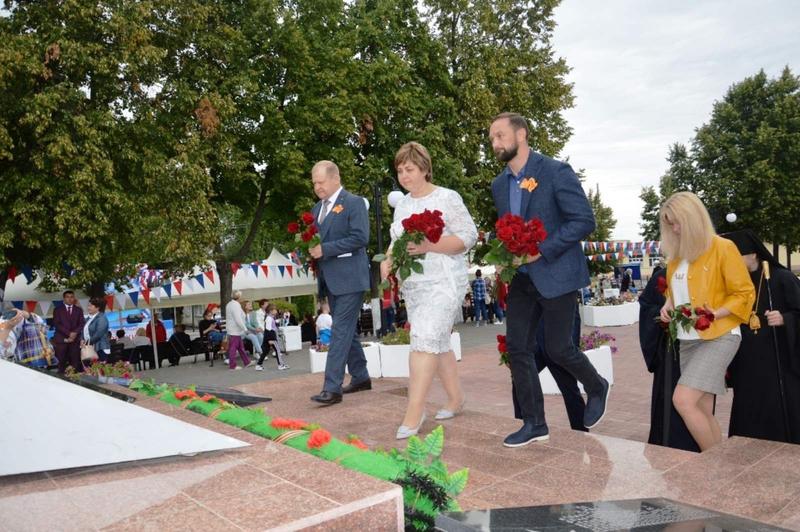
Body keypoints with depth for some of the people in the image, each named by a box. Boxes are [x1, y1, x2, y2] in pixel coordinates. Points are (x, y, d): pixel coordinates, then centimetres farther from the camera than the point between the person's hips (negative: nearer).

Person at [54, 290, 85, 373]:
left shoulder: (79, 310, 15)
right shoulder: (58, 310, 9)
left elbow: (81, 324, 6)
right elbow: (57, 324, -2)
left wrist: (74, 333, -12)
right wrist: (69, 333, -12)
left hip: (75, 339, 1)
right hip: (61, 339, -1)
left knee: (75, 363, -6)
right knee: (61, 362, -5)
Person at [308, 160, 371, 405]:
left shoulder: (354, 202, -7)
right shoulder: (317, 208, 16)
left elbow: (360, 237, -17)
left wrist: (324, 249, -20)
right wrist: (310, 247, -2)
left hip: (349, 277, -8)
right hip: (329, 279, 8)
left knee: (341, 330, -10)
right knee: (346, 330, 14)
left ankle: (332, 387, -9)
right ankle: (360, 377, 25)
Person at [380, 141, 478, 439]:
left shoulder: (447, 198, -5)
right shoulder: (402, 204, 14)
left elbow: (468, 236, -10)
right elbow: (397, 240, 19)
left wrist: (429, 245, -21)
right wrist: (388, 260, -2)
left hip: (444, 283, -7)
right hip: (413, 285, 7)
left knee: (425, 341, -17)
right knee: (438, 343, 12)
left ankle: (414, 414, -15)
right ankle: (455, 399, 26)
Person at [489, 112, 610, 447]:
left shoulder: (556, 172, -11)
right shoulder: (499, 184, 10)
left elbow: (584, 221, -15)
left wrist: (542, 251, -20)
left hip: (556, 274, -6)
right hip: (522, 278, 7)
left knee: (558, 348, 0)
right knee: (516, 346, 2)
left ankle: (597, 388, 32)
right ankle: (534, 423, 14)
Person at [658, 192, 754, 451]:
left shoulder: (723, 248, -8)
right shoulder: (677, 254, 12)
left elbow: (745, 293, -7)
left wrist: (714, 314, -21)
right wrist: (669, 304, 5)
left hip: (718, 337, -7)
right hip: (688, 340, 7)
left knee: (683, 400, -18)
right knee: (703, 411, 8)